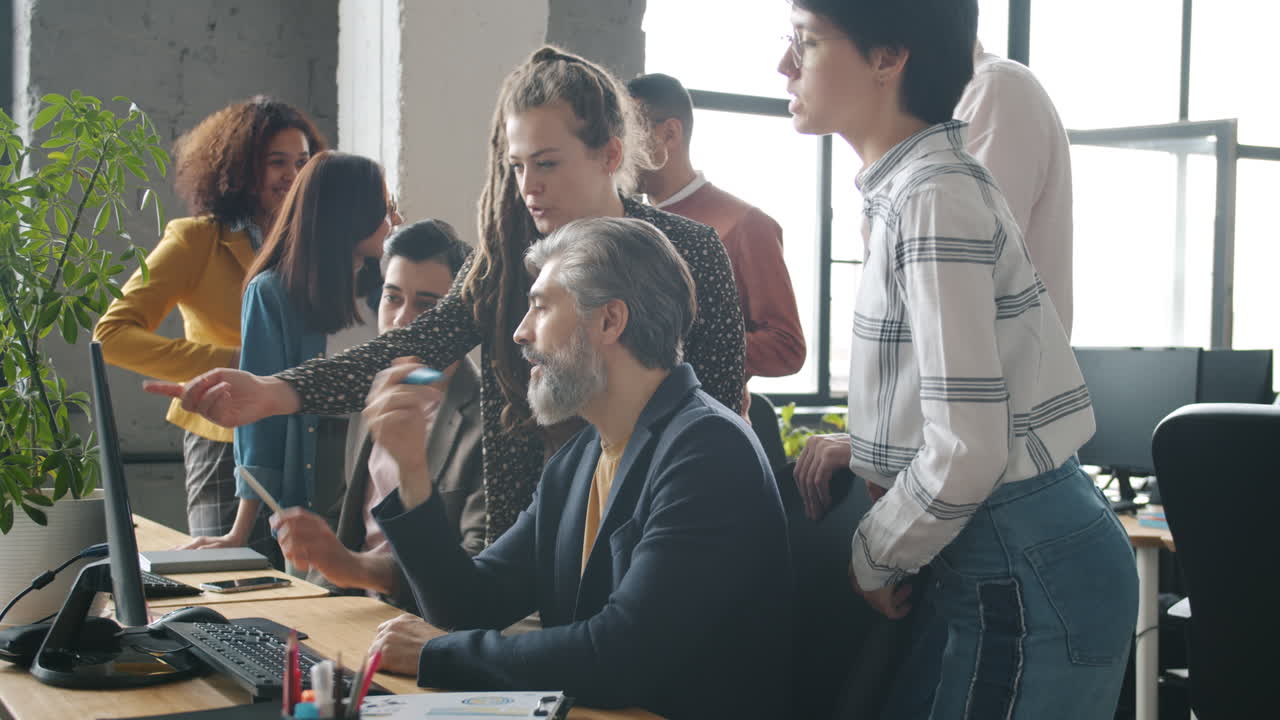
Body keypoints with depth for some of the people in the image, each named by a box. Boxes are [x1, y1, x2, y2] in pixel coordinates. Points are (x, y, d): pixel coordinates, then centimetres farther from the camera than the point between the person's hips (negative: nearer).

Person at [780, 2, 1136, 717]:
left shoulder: (935, 195, -20)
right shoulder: (909, 184, 10)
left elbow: (967, 454, -24)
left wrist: (873, 562, -9)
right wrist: (864, 447, 9)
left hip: (1023, 575, -9)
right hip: (1011, 556, 9)